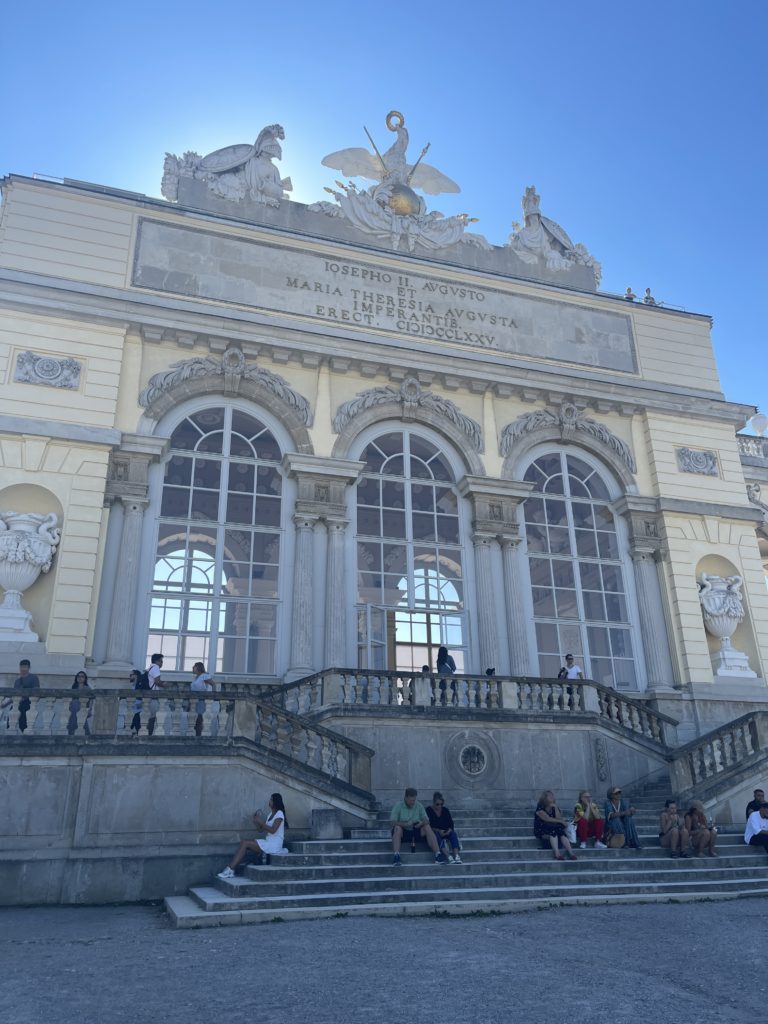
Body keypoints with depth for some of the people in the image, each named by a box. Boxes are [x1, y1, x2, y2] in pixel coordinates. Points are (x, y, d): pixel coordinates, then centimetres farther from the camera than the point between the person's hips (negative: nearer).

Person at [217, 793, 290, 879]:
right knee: (244, 842, -10)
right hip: (268, 842, 8)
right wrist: (256, 821, -2)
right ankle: (229, 870, -19)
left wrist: (261, 821, -17)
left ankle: (230, 870, -17)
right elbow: (261, 828, 14)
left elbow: (273, 830, -20)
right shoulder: (270, 814, 19)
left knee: (245, 843, -18)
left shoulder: (279, 814, -8)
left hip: (274, 843, -8)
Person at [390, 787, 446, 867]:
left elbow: (427, 820, -1)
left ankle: (438, 855, -29)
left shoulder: (419, 806, 4)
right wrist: (406, 824, -31)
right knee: (397, 828, -35)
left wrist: (422, 823, -26)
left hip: (415, 832, 3)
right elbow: (392, 822, -16)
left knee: (427, 827, -23)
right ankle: (396, 856, -44)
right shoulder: (398, 806, -7)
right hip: (403, 832, -3)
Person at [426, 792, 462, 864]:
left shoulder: (445, 810, 12)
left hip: (446, 832, 4)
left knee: (453, 833, -27)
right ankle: (448, 857, -50)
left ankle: (457, 856, -45)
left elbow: (451, 823, 6)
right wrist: (438, 831, -23)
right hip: (434, 832, -4)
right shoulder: (428, 810, -2)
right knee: (437, 836, -37)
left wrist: (449, 830, -16)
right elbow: (428, 825, -11)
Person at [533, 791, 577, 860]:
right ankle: (556, 853, -46)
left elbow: (559, 818, -2)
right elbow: (548, 819, -18)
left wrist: (556, 807, -11)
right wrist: (561, 821, -14)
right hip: (541, 831, -5)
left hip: (553, 830, 5)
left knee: (561, 831, -26)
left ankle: (570, 852, -40)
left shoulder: (553, 808, 12)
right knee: (553, 831, -33)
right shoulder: (540, 808, -6)